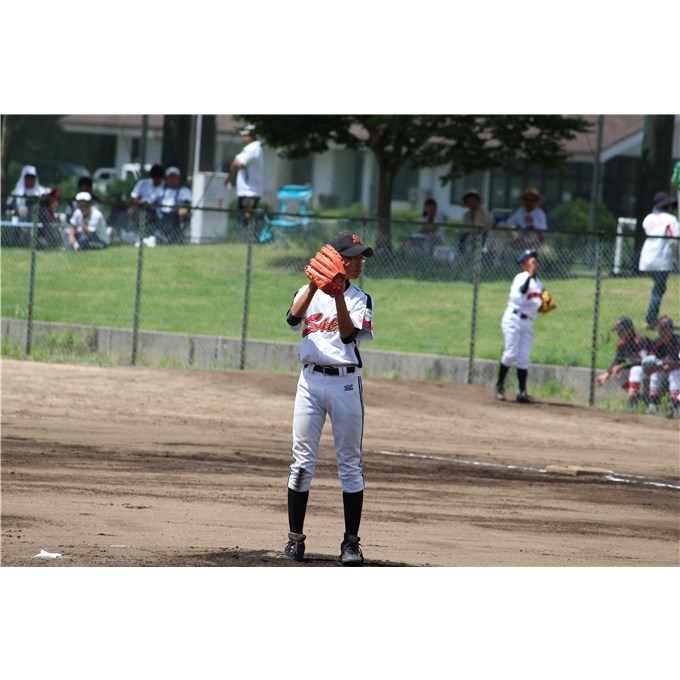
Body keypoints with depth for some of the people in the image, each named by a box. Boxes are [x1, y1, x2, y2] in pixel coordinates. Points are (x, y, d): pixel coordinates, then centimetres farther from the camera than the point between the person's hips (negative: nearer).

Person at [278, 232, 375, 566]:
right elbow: (293, 319, -12)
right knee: (302, 461, 0)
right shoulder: (308, 292, 8)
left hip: (346, 382, 0)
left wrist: (338, 295, -16)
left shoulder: (360, 299, 6)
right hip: (311, 379, 0)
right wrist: (316, 284, -17)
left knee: (350, 463, 0)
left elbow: (349, 335, -10)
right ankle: (295, 539, 5)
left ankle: (351, 542, 4)